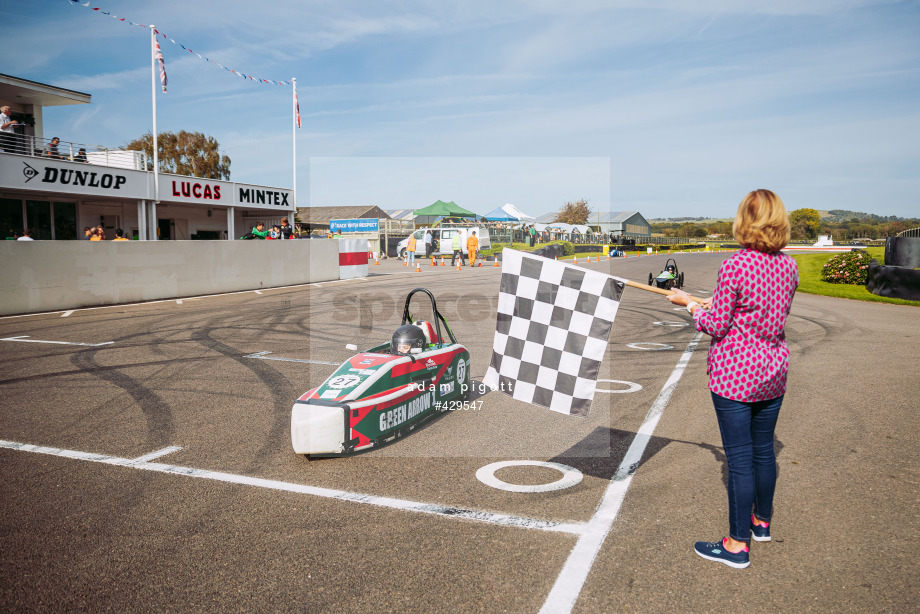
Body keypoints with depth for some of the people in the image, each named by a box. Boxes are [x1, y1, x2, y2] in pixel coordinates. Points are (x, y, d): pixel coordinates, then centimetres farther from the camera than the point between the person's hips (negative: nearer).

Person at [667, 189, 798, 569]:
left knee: (740, 459, 0)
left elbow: (716, 326, -14)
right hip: (773, 373, 7)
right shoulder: (788, 266, 2)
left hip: (734, 377, -7)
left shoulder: (734, 268, -19)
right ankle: (761, 521, 38)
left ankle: (737, 545, 10)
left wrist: (690, 304, 2)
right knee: (763, 449, 20)